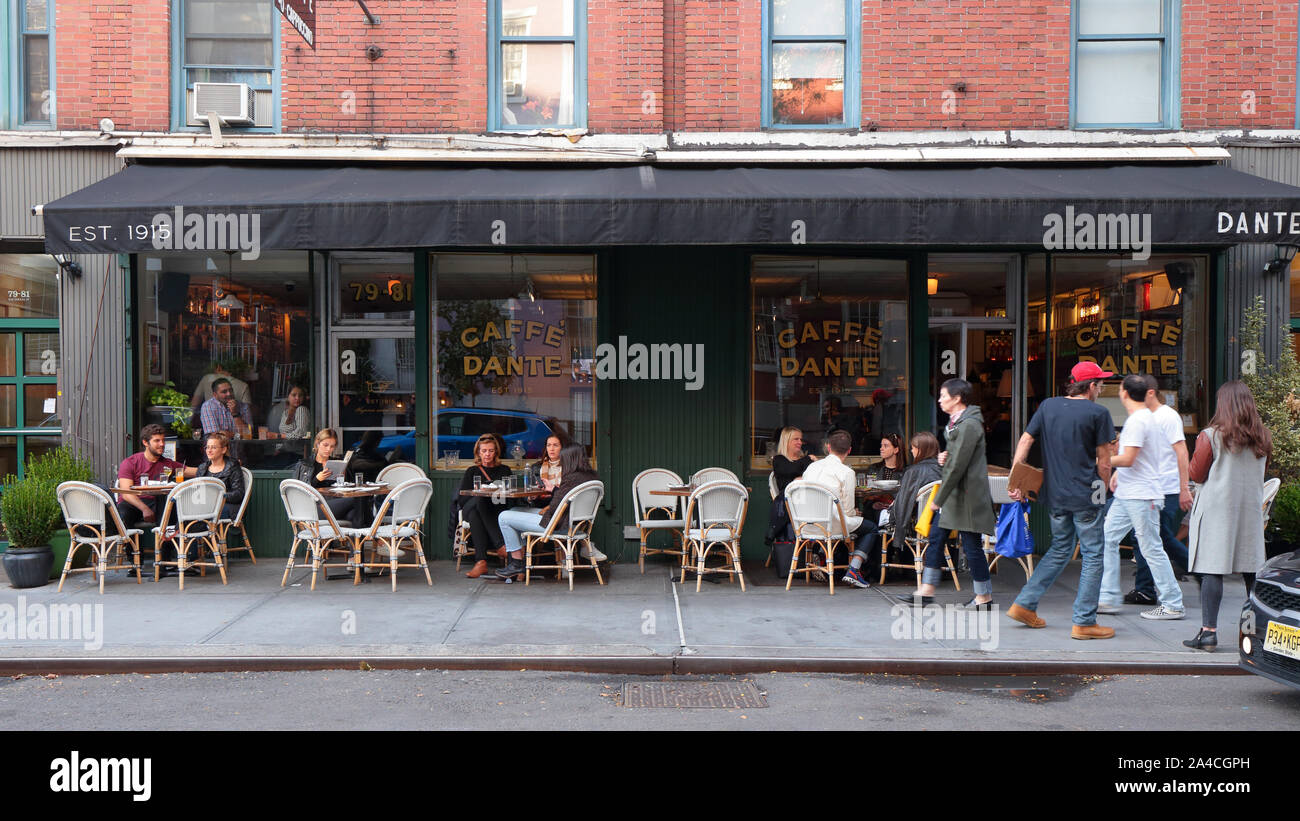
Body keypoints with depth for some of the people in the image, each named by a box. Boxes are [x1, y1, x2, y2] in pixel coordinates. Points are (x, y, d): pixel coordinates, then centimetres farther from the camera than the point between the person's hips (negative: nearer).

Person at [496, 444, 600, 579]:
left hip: (560, 525, -10)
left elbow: (556, 507, -23)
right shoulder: (592, 476, 2)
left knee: (504, 517, -2)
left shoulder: (571, 479, -26)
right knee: (514, 512, 24)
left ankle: (517, 564, 6)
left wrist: (543, 511, -3)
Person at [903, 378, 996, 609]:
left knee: (971, 545, -1)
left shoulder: (969, 425, -19)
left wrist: (939, 499, -18)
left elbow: (958, 466, -21)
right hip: (953, 493, 10)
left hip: (967, 494, -10)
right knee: (936, 536, 11)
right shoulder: (955, 421, 12)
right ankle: (927, 590, 18)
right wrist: (944, 459, 2)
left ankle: (984, 596, 13)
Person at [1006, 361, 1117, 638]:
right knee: (1092, 556, 5)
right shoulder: (1098, 413, -7)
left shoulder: (1048, 406, 8)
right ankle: (1083, 622, 6)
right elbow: (1104, 462, -5)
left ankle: (1024, 604, 17)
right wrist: (1102, 490, 9)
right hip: (1085, 496, -6)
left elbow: (1024, 442, 5)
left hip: (1054, 495, 6)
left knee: (1060, 549, 21)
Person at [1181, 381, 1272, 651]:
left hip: (1217, 508, -5)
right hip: (1251, 508, 5)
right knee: (1252, 572, 11)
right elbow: (1259, 474, 17)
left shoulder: (1211, 436, -8)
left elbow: (1197, 474, -3)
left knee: (1212, 570, -6)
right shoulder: (1263, 437, 7)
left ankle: (1209, 631, -9)